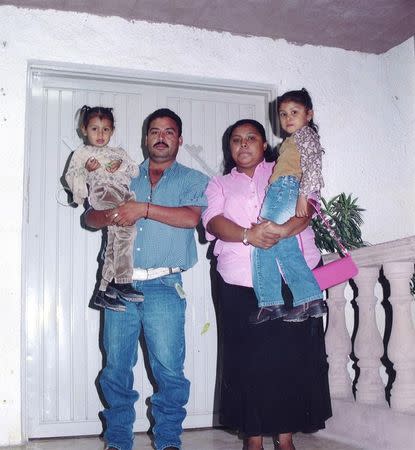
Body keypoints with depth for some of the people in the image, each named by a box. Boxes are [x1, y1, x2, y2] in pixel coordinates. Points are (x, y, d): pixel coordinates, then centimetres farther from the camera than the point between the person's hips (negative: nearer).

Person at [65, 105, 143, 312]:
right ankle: (123, 282, -29)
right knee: (126, 226, -30)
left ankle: (104, 292, -5)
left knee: (115, 241, -9)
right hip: (102, 190, -5)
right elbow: (70, 177, 16)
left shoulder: (119, 152, 37)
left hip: (123, 194, 5)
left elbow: (135, 170, 25)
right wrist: (85, 169, -3)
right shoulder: (82, 152, 24)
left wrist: (123, 165, 4)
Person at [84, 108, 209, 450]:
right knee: (116, 367, 5)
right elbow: (91, 216, 13)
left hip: (163, 285, -3)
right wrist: (111, 215, -10)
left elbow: (191, 217, -10)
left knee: (169, 368, -6)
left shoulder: (193, 180, 10)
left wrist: (143, 208, -15)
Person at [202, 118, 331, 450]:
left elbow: (307, 204, -1)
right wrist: (248, 235, -20)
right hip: (239, 283, 1)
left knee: (291, 355, -2)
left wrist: (284, 229, -22)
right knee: (246, 358, 0)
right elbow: (213, 221, 0)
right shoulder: (219, 184, 19)